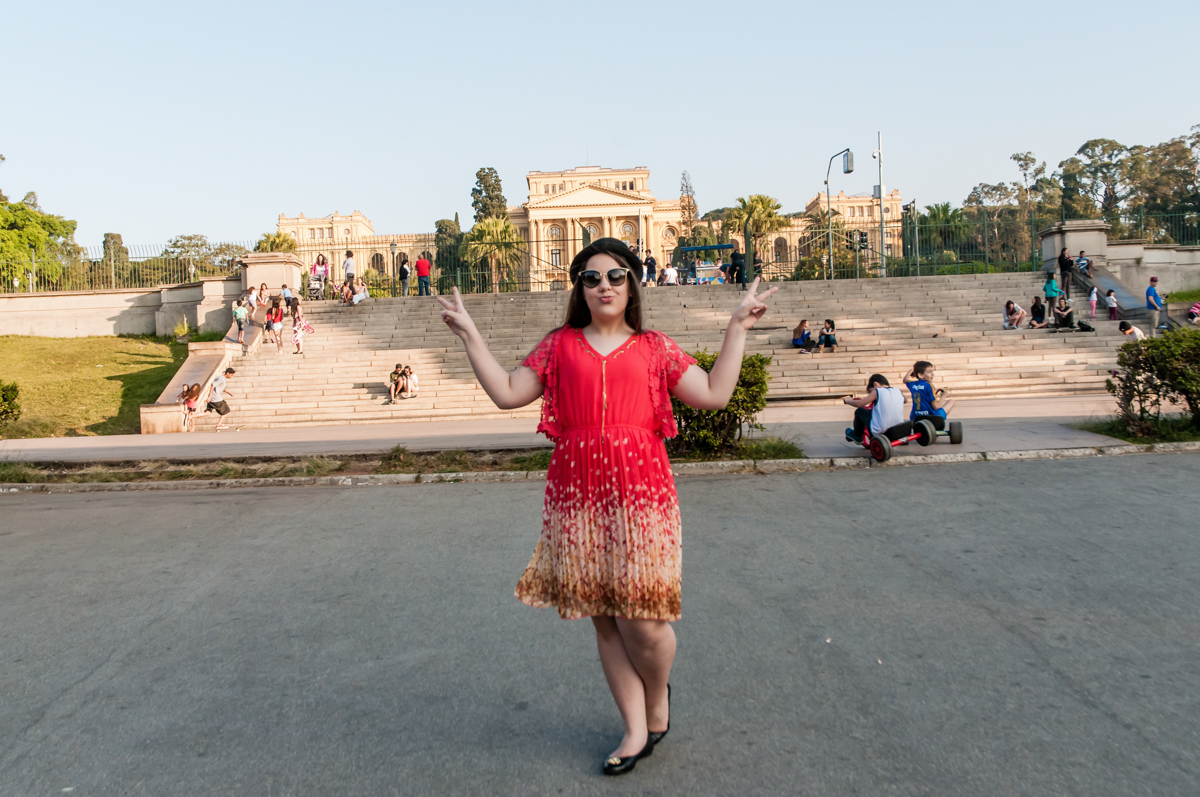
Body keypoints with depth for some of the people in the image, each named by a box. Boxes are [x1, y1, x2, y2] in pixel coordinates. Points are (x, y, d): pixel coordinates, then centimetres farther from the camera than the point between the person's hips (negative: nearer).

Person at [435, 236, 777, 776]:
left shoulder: (654, 348, 11)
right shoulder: (559, 346, 14)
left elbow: (714, 395, 4)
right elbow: (507, 393, 9)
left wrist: (737, 329, 5)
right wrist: (469, 334, 10)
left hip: (638, 491, -2)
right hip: (578, 495, 2)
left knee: (641, 618, -4)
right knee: (603, 619, 9)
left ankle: (658, 701, 30)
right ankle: (636, 730, 26)